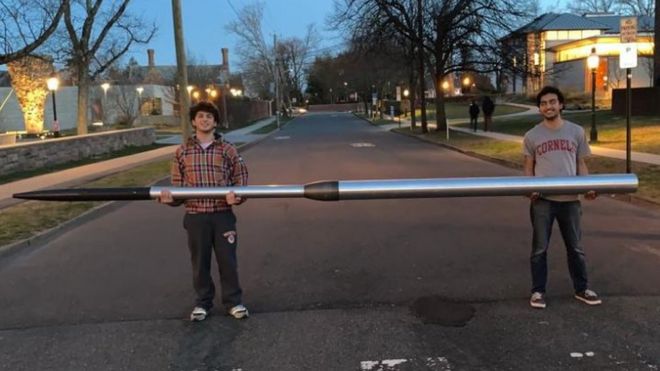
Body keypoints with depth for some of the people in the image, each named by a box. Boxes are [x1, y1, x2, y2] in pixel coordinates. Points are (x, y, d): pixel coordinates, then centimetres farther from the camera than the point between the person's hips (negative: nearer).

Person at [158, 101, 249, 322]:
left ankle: (233, 302, 21)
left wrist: (237, 196, -16)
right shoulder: (182, 152, 5)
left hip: (223, 214, -1)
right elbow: (178, 184, 8)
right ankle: (202, 303, 26)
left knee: (228, 260, 6)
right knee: (200, 261, 11)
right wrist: (170, 197, -12)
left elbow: (241, 178, 3)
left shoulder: (227, 150, 2)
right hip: (195, 216, 1)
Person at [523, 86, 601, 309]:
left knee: (575, 247, 13)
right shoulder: (532, 136, 2)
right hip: (542, 200, -1)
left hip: (570, 199, 1)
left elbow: (581, 164, 9)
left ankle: (581, 289, 28)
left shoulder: (576, 132, 5)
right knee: (539, 248, 5)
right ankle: (538, 291, 16)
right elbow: (529, 168, 6)